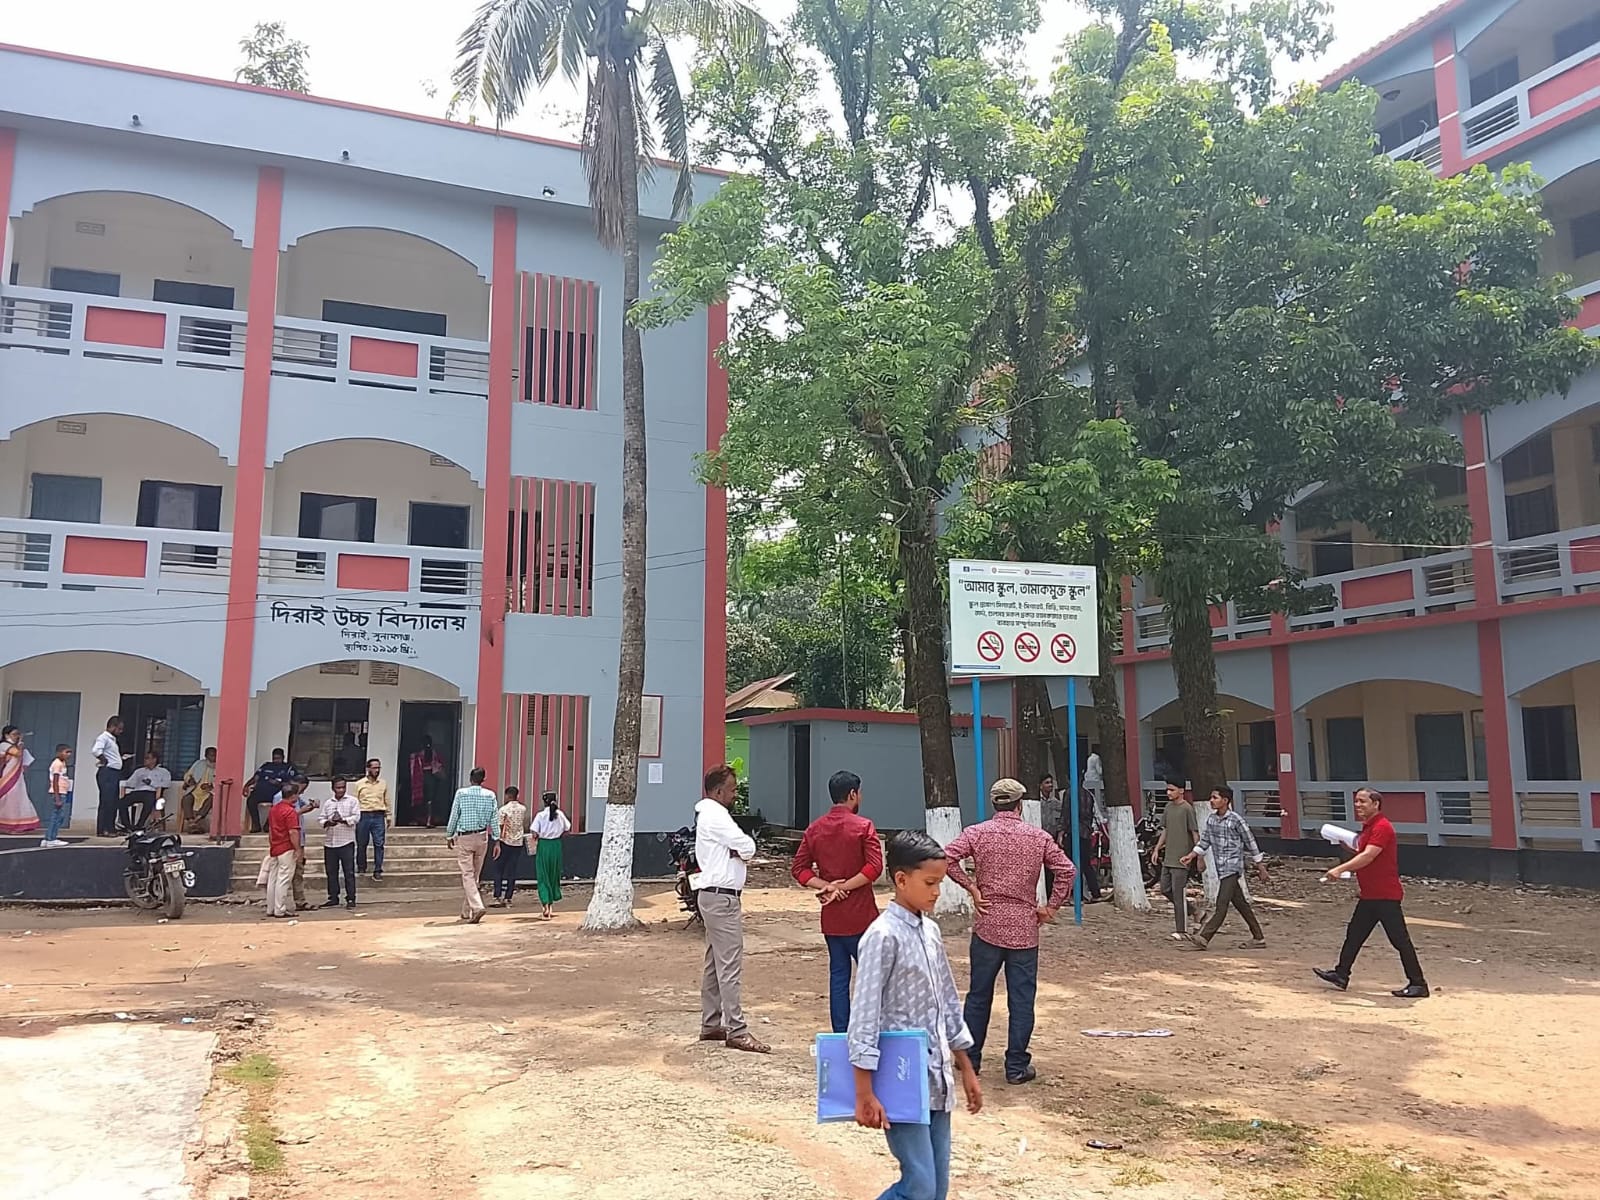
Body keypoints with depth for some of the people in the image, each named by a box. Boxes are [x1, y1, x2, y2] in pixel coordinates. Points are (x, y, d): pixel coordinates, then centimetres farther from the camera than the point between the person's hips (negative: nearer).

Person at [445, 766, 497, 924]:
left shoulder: (461, 793, -6)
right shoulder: (490, 795, 0)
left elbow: (454, 816, -2)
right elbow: (494, 819, 0)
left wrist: (449, 836, 10)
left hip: (464, 838, -3)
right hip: (482, 837, 3)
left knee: (467, 875, -4)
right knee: (475, 875, 13)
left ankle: (477, 907, -22)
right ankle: (466, 912, 20)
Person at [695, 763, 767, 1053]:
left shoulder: (707, 814, 17)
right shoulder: (716, 816, -16)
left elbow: (738, 848, 15)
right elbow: (748, 848, -20)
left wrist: (736, 850, -6)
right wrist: (742, 849, 1)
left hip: (713, 896, 11)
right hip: (722, 897, -11)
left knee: (714, 964, 15)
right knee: (730, 965, -9)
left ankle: (711, 1024, 22)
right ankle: (736, 1031, -7)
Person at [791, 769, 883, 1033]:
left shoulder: (815, 828, 6)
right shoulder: (863, 826, -10)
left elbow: (798, 868, 4)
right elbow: (874, 867, -20)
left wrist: (826, 885, -5)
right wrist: (844, 887, -14)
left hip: (831, 918, 5)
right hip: (860, 916, -5)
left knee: (838, 975, 11)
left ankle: (841, 1036, 13)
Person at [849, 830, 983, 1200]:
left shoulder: (930, 931, 8)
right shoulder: (883, 936, -16)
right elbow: (864, 1017, -18)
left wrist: (967, 1070, 18)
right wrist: (865, 1094, -19)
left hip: (937, 1079, 8)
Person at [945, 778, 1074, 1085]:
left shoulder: (977, 833, -2)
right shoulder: (1038, 837, 2)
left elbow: (947, 857, -15)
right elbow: (1066, 870, -2)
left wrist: (972, 888, -7)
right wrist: (1051, 907, 4)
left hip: (988, 926, 0)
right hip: (1025, 929, 0)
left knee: (979, 995, 12)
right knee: (1021, 999, 7)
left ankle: (970, 1058, 22)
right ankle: (1017, 1066, 10)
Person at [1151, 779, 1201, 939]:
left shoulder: (1187, 809, -12)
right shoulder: (1168, 807, 11)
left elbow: (1195, 834, -12)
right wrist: (1157, 850, 16)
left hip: (1181, 859, -8)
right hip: (1167, 858, 9)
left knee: (1178, 893, -5)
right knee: (1165, 889, 12)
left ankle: (1181, 930, 2)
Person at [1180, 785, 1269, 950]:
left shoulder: (1236, 820, -11)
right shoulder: (1211, 819, 8)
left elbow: (1251, 843, -5)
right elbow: (1204, 841, 13)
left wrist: (1261, 867, 0)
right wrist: (1191, 856, -1)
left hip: (1232, 867, -7)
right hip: (1221, 867, 7)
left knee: (1222, 903, -11)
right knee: (1240, 903, 12)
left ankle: (1204, 938, -17)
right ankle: (1258, 938, 21)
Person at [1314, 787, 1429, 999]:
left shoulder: (1382, 827, -17)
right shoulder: (1367, 828, 15)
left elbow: (1368, 856, -27)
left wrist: (1341, 869, -32)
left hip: (1386, 896, -10)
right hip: (1369, 895, 10)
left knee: (1400, 940, -5)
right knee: (1354, 934, 14)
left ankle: (1418, 985, 2)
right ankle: (1341, 975, 22)